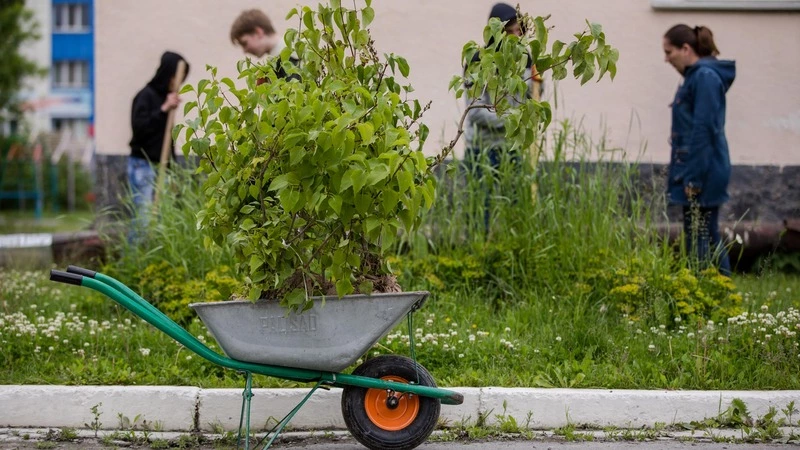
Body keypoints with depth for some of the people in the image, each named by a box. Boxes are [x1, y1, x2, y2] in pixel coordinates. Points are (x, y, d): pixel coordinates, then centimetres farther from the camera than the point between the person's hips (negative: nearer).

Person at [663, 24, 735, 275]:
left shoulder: (705, 77, -14)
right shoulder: (696, 76, 15)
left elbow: (704, 131, -20)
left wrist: (693, 178, -20)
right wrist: (686, 175, 18)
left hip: (702, 176, -10)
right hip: (698, 176, 10)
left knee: (699, 243, -8)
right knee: (709, 239, 13)